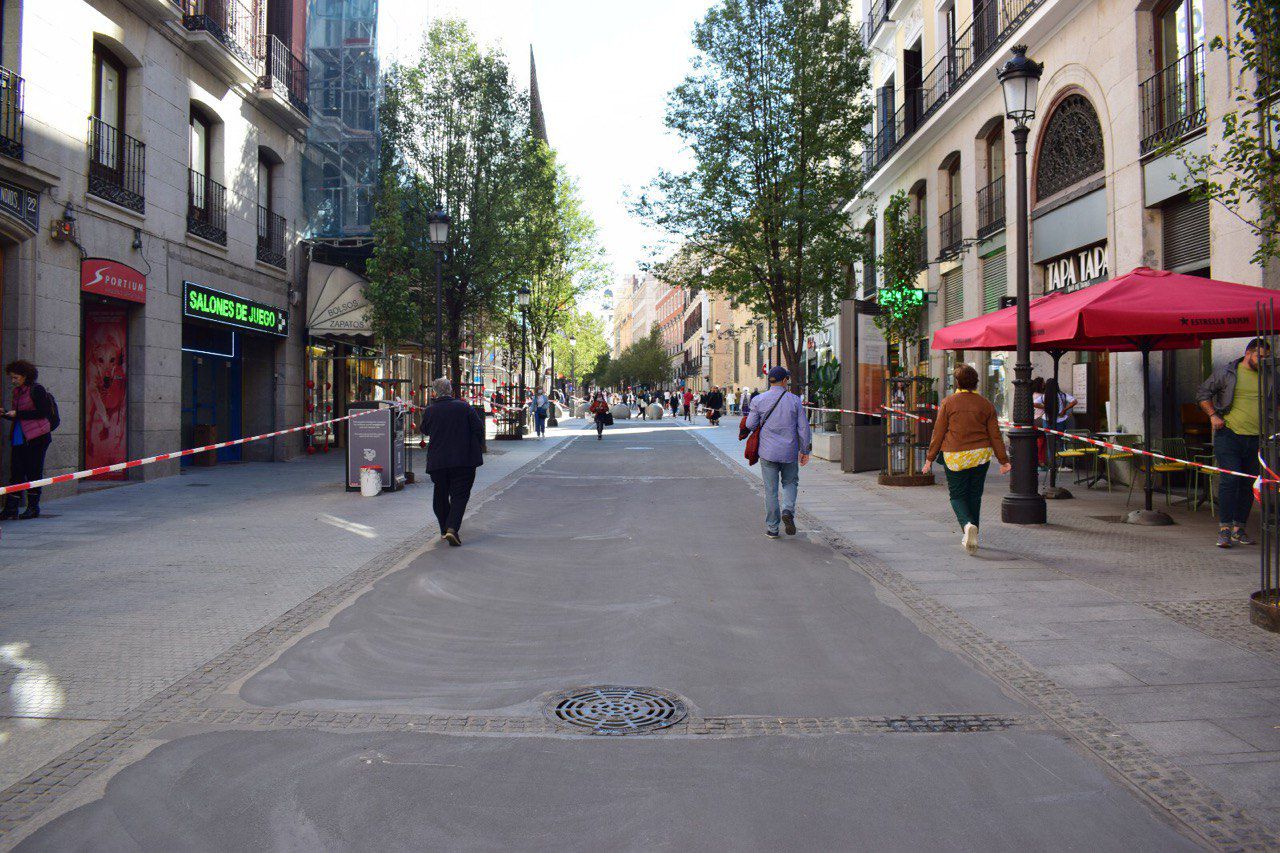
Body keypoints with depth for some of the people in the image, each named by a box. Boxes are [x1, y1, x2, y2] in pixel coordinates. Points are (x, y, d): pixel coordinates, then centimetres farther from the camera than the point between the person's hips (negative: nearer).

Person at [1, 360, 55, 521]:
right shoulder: (17, 392, 16)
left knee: (33, 472, 0)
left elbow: (42, 413, -15)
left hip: (36, 438, -7)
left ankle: (33, 507, 9)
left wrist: (17, 414, -15)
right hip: (19, 438, 7)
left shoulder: (37, 390, -7)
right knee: (15, 472, 2)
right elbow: (17, 416, 22)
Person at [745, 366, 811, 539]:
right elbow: (804, 428, -1)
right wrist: (805, 450, 9)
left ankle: (772, 528, 12)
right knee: (790, 483, 21)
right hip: (790, 452, 0)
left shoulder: (759, 400, -4)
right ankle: (788, 510, -5)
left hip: (768, 452, 0)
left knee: (770, 489, 7)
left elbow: (750, 425, -2)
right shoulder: (794, 400, -3)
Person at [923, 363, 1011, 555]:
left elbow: (938, 433, -3)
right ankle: (970, 538, 18)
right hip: (980, 454, 3)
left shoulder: (948, 403, -5)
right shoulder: (986, 404, 3)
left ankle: (968, 525, -22)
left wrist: (930, 459, 3)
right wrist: (1003, 460, 8)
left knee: (957, 495, 6)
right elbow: (995, 435, 3)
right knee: (975, 495, 14)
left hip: (955, 457, -3)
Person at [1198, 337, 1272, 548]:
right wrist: (1213, 415, -4)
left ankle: (1238, 530, 17)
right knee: (1229, 480, -12)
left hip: (1255, 438, 5)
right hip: (1229, 435, -5)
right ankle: (1224, 529, -9)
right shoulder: (1227, 372, 2)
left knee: (1249, 484, 7)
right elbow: (1202, 394, 7)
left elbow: (1273, 402, 24)